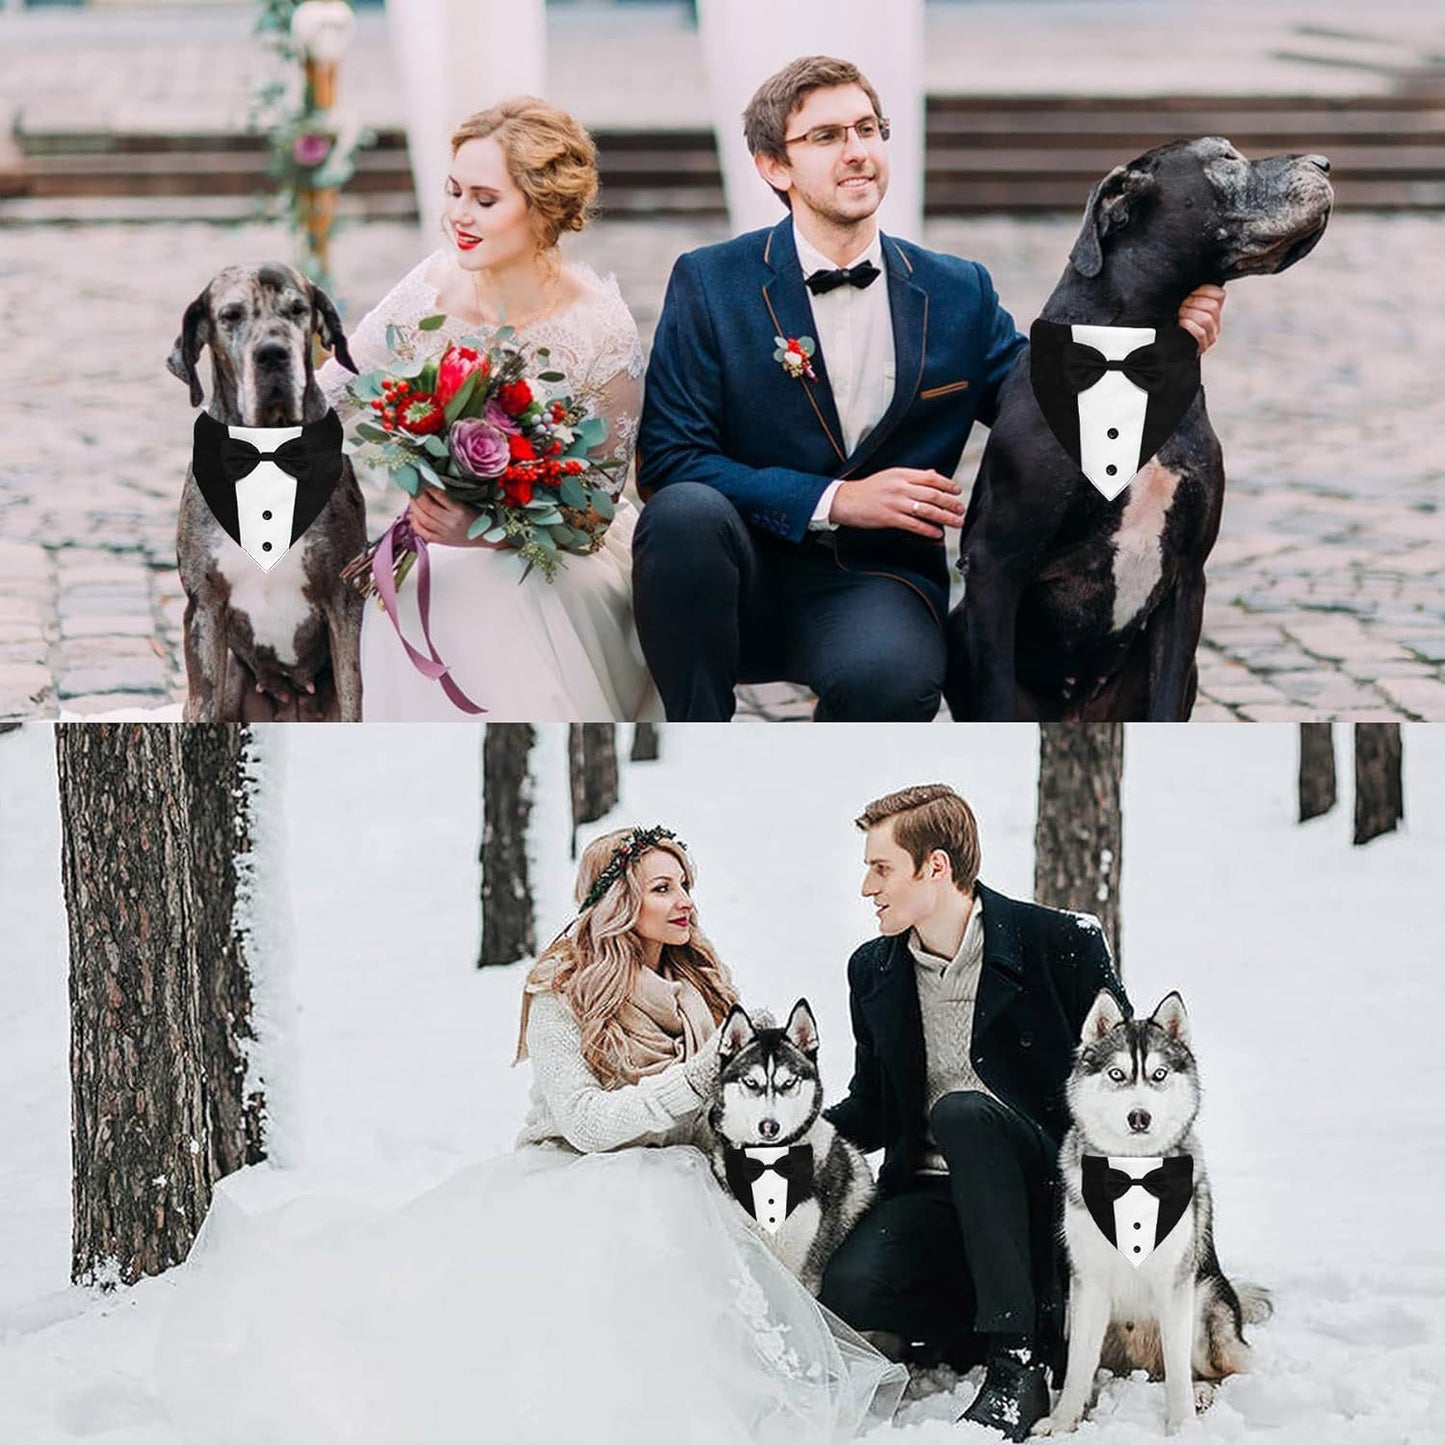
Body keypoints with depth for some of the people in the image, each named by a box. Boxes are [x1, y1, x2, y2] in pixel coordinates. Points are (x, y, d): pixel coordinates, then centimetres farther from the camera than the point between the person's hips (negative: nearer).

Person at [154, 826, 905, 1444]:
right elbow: (588, 1123, -12)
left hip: (668, 1188, 4)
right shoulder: (562, 996, -2)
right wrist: (702, 1076, -17)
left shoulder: (699, 989, 14)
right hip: (565, 1184, -4)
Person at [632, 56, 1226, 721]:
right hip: (744, 578, 0)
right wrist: (835, 501, -16)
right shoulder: (709, 283, 0)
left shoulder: (958, 292, 9)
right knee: (687, 510, -35)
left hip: (873, 578, 0)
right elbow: (665, 461, -6)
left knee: (890, 675, -36)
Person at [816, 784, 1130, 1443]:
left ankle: (1017, 1363, -34)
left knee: (962, 1110, -36)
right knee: (850, 1288, -27)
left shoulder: (1062, 944, -6)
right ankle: (1041, 1328, -7)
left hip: (1043, 1185, -4)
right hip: (933, 1191, 4)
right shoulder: (872, 971, 9)